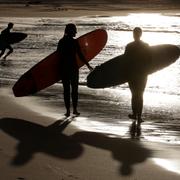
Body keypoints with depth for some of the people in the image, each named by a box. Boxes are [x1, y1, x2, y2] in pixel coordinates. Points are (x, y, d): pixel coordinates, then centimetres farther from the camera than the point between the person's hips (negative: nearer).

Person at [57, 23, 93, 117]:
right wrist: (88, 65, 2)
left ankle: (68, 110, 4)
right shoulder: (74, 42, -11)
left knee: (66, 89, 7)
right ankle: (74, 109, 11)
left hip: (63, 68, 3)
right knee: (74, 88, 9)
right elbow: (80, 55, -8)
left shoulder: (61, 42, 1)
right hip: (73, 67, -3)